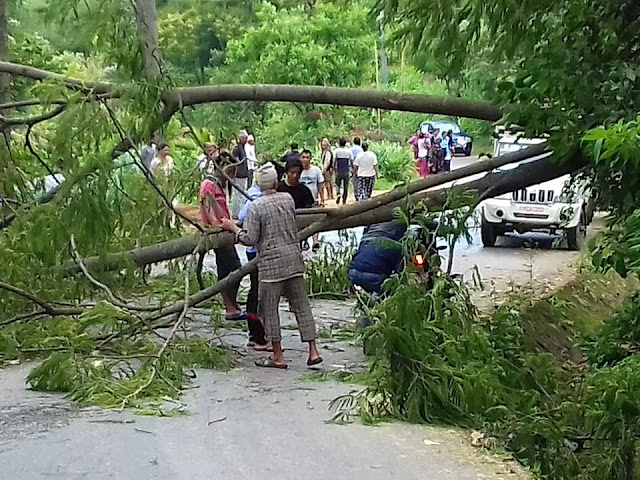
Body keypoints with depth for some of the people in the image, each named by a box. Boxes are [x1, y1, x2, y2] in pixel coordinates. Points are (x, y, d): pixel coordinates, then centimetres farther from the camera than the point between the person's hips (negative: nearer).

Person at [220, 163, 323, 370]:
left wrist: (233, 227, 3)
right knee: (301, 305, 9)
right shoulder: (288, 199, 6)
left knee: (270, 308, 5)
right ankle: (313, 351, 8)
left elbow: (249, 239, -10)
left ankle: (278, 357, 9)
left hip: (271, 262, -5)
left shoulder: (257, 206, -9)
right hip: (294, 259, 5)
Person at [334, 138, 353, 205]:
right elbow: (352, 162, 2)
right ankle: (344, 200, 9)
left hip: (339, 171, -1)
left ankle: (338, 194, -13)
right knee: (345, 186, 9)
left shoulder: (336, 151, -3)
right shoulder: (349, 151, 0)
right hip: (346, 171, 1)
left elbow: (334, 161, -6)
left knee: (337, 184, 15)